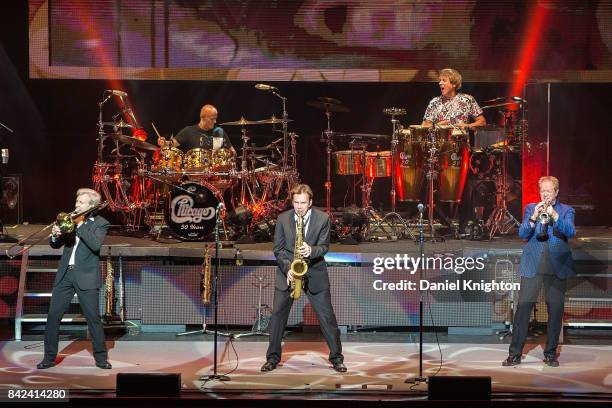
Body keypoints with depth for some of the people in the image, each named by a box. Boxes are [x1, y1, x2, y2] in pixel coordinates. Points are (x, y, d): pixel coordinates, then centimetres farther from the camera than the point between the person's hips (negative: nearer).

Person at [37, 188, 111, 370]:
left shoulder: (100, 223, -1)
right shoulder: (71, 219, 13)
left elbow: (96, 244, -19)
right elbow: (55, 244, 14)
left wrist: (80, 225, -16)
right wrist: (55, 236, -9)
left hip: (86, 276, -4)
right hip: (65, 275, 4)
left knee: (93, 318, -5)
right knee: (53, 315, -1)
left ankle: (101, 357, 5)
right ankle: (49, 357, 6)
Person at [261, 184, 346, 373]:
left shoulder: (322, 218, -6)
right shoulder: (283, 219, -3)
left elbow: (324, 246, -6)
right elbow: (278, 249, -1)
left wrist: (311, 251, -28)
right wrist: (288, 268, -15)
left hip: (315, 273, -1)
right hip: (288, 272, 1)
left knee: (326, 315, -1)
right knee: (277, 315, 0)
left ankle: (336, 357, 8)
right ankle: (273, 357, 11)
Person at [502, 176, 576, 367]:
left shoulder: (566, 211, 8)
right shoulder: (531, 208, 11)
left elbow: (571, 232, -10)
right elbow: (522, 233, -1)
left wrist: (554, 215, -23)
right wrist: (534, 217, -18)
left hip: (557, 266, 0)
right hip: (532, 265, 0)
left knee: (555, 310, 1)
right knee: (523, 308, -6)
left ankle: (550, 353, 12)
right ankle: (515, 353, -2)